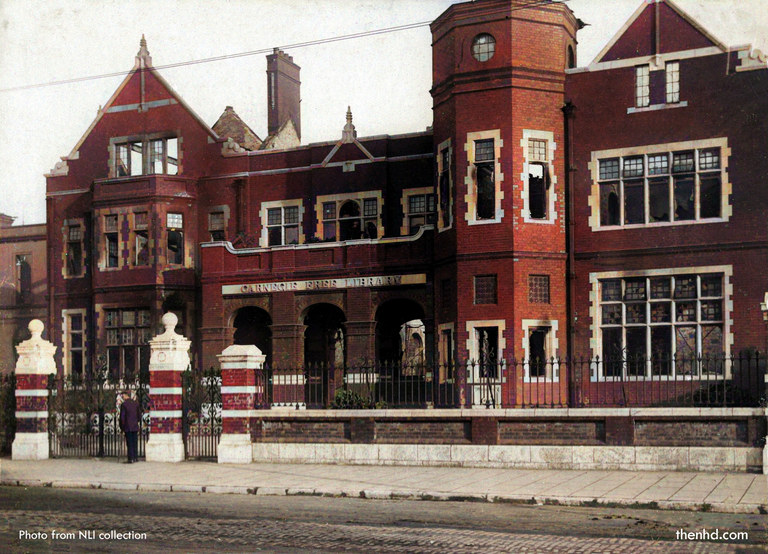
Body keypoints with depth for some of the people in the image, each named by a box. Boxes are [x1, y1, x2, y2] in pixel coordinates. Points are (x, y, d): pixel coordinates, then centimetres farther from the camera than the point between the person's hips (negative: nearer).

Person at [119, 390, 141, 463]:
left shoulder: (123, 404, -9)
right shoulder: (136, 403, 5)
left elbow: (122, 417, -9)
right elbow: (139, 414, 8)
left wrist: (122, 427, -1)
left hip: (128, 427, -4)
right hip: (135, 426, 4)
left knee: (129, 443, -1)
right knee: (135, 443, 11)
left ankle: (131, 459, -3)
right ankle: (135, 457, 13)